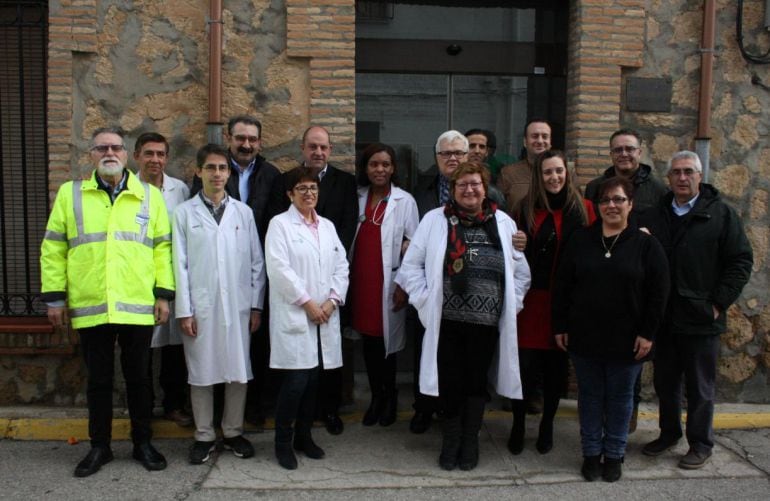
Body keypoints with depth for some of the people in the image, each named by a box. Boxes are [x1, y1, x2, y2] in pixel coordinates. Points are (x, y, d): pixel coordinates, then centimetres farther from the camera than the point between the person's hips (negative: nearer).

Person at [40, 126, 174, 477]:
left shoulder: (150, 195, 6)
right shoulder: (70, 193, 7)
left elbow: (162, 247, 4)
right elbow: (53, 248, 6)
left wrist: (164, 294, -2)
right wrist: (54, 297, 1)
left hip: (138, 307, 0)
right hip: (89, 307, 1)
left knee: (139, 377, 10)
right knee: (98, 379, 11)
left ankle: (143, 443, 25)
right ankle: (99, 446, 27)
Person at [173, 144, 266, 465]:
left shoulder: (243, 212, 8)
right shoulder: (185, 213, 3)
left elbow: (256, 262, 7)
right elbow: (180, 264, 0)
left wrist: (256, 305, 3)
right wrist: (184, 311, -5)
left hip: (238, 305, 1)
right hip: (200, 306, -1)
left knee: (239, 372, 6)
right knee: (201, 373, 6)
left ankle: (233, 432, 21)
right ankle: (204, 436, 19)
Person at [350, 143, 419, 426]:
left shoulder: (405, 201, -3)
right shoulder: (358, 197, 7)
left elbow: (412, 245, -4)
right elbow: (349, 238, 9)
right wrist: (347, 278, 3)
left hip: (388, 281, -3)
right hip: (361, 279, 3)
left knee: (386, 339, 3)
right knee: (369, 339, 10)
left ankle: (390, 397, 22)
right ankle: (376, 396, 25)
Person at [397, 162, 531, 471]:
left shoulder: (504, 223, 4)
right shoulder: (434, 220, 0)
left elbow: (521, 271, 10)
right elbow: (411, 266, 2)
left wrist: (510, 304, 3)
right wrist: (426, 300, -4)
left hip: (486, 321, 1)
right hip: (446, 319, -1)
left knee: (476, 381, 11)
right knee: (451, 381, 6)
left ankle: (470, 442, 29)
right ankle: (451, 441, 26)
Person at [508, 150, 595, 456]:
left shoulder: (583, 209, 1)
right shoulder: (527, 208, 5)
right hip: (532, 300, 0)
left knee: (556, 367, 10)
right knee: (525, 367, -3)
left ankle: (547, 426, 29)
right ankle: (518, 425, 18)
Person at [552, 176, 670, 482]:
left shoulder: (645, 243, -4)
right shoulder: (580, 240, 3)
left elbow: (658, 292, -4)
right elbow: (562, 286, 4)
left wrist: (648, 333, -8)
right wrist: (560, 326, 1)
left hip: (627, 340, -2)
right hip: (584, 337, 2)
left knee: (620, 398, 11)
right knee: (590, 397, 11)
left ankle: (614, 455, 26)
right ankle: (591, 453, 25)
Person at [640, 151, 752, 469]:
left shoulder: (721, 214, -3)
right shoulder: (654, 217, 7)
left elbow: (741, 261, -4)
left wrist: (719, 303, -9)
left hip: (701, 319, -4)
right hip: (662, 318, 4)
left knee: (700, 387, 7)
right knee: (665, 383, 15)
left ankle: (701, 444, 22)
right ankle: (669, 433, 33)